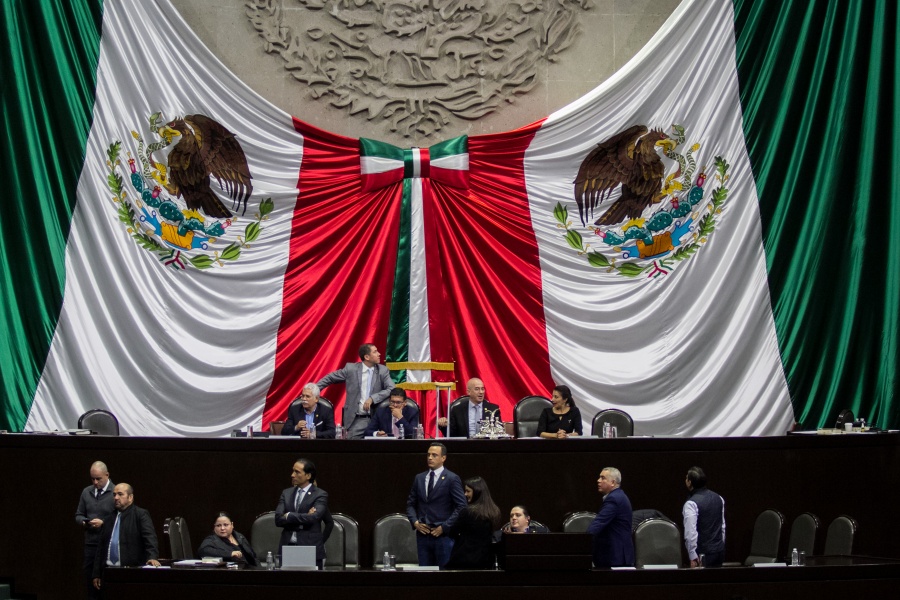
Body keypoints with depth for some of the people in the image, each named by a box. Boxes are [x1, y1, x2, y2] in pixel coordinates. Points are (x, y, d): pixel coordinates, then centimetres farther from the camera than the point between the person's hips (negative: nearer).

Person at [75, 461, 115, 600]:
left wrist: (103, 523, -18)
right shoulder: (86, 492, 10)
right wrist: (83, 522, -5)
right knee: (90, 583, 7)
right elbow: (78, 515, 17)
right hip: (90, 544, 5)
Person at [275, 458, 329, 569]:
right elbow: (278, 519, 1)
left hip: (311, 550, -4)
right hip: (287, 547, 4)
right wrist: (302, 520, -11)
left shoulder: (320, 495, -1)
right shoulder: (286, 493, 13)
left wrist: (289, 516, -6)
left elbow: (313, 518, -17)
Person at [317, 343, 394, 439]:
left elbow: (392, 390, -5)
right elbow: (329, 378, 12)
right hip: (357, 420, -1)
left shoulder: (383, 370, 5)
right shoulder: (351, 368, 1)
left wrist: (372, 398, -16)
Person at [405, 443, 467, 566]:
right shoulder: (419, 478, 13)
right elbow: (410, 503, 18)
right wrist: (415, 522, 0)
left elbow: (461, 507, -8)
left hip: (443, 535, -5)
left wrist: (444, 527, -11)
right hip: (423, 534, 5)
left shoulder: (452, 479, -3)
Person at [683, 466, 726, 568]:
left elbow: (690, 533, -19)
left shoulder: (691, 504, -15)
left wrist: (693, 557, -15)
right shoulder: (718, 498, 8)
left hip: (703, 553, -7)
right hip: (720, 550, 7)